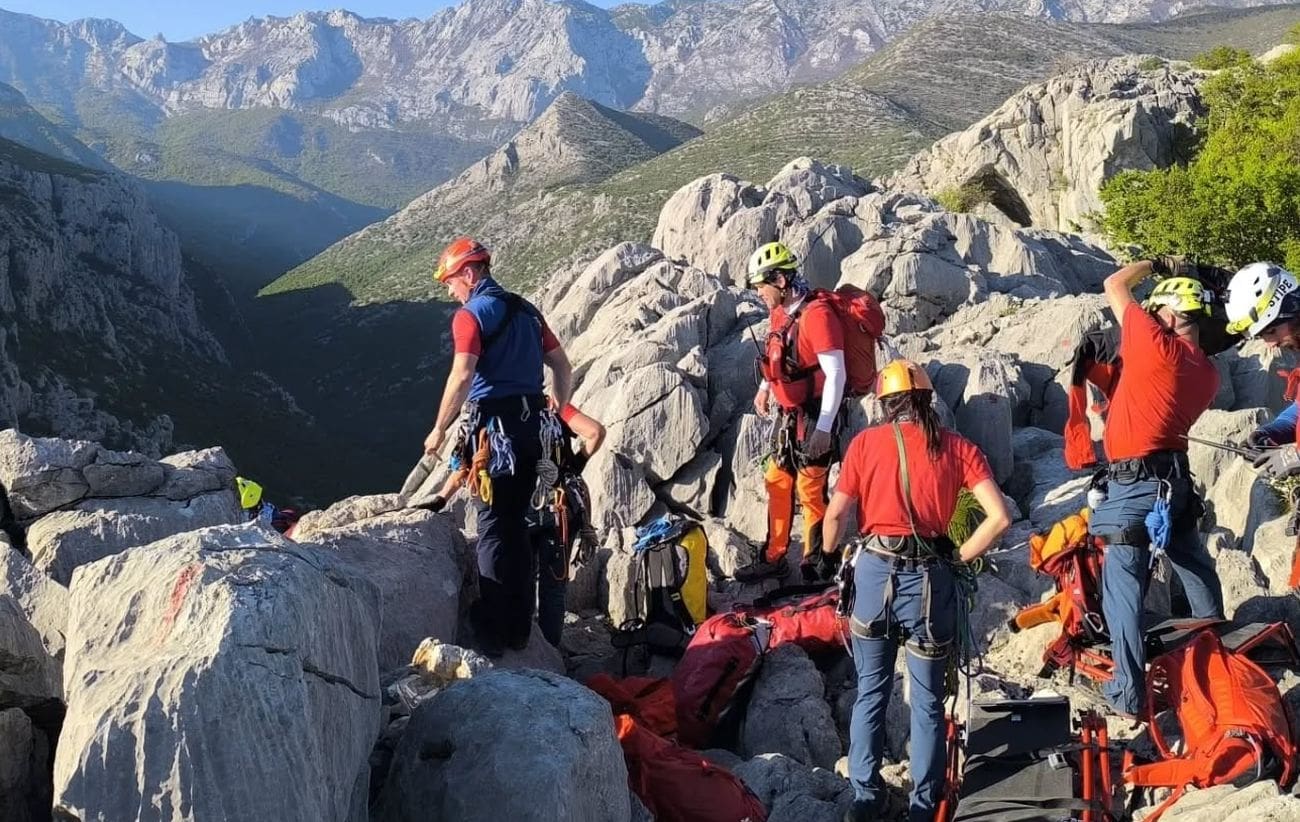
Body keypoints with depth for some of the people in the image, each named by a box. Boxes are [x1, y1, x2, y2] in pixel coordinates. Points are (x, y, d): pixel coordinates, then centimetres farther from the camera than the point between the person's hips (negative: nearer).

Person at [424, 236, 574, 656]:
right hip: (529, 428, 7)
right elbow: (563, 366, 17)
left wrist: (439, 430, -9)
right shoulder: (526, 310, 14)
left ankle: (492, 633, 2)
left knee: (493, 529, -1)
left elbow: (461, 378, -19)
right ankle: (519, 626, 20)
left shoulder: (471, 315, -9)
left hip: (494, 429, -7)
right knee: (517, 526, 14)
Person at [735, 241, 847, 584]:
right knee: (777, 483, 15)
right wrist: (765, 387, 14)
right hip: (786, 415, 9)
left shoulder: (816, 314, -21)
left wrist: (824, 429, -23)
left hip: (813, 419, -9)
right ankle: (773, 558, 28)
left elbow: (836, 374, -22)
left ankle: (817, 565, 14)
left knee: (810, 491, -1)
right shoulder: (780, 312, 7)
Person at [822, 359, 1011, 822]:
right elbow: (999, 517, -7)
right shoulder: (958, 448, 1)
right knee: (927, 700, 14)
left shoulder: (865, 443, 1)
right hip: (930, 579, 0)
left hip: (874, 573, 0)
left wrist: (830, 557, 18)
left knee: (871, 693, 15)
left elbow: (836, 514, 0)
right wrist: (958, 557, 4)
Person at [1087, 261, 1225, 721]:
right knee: (1195, 568, 23)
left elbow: (1114, 285, -5)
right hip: (1177, 479, 8)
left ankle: (1128, 696, 1)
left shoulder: (1157, 346, -15)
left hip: (1134, 483, -8)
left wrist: (1155, 265, 11)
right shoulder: (1208, 373, 5)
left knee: (1123, 589, -2)